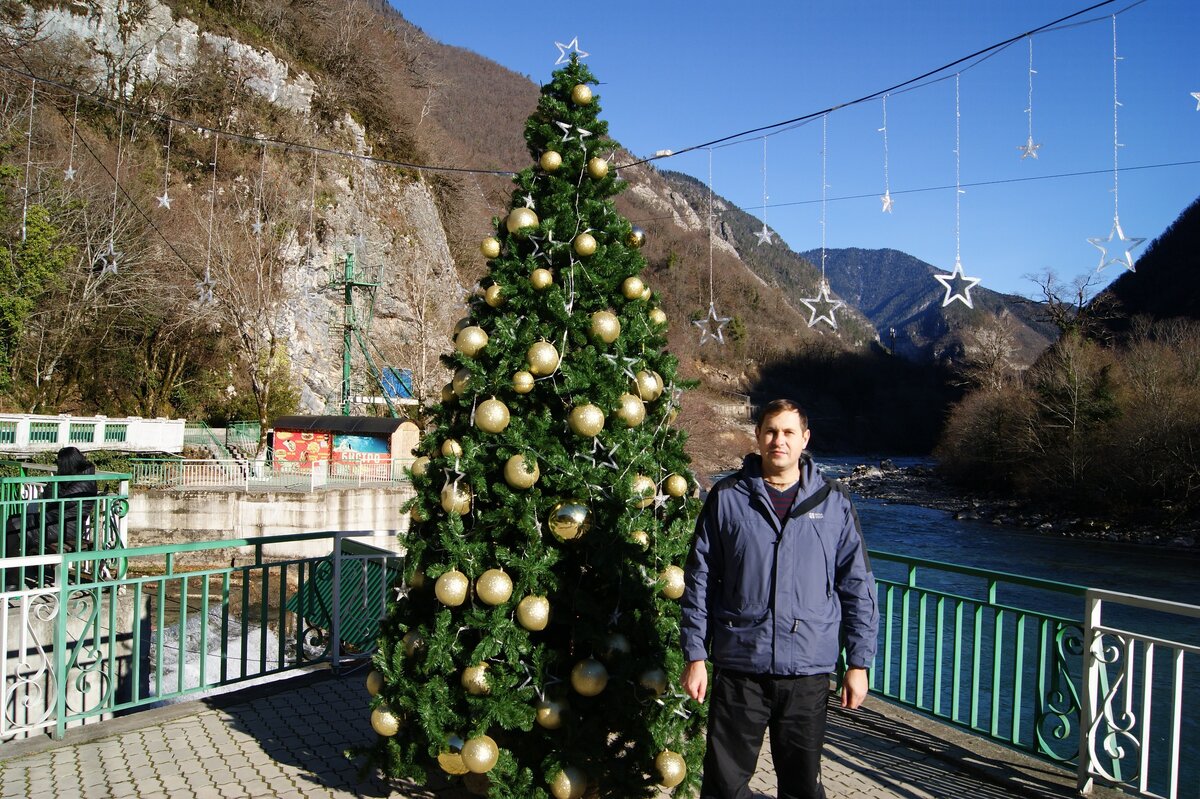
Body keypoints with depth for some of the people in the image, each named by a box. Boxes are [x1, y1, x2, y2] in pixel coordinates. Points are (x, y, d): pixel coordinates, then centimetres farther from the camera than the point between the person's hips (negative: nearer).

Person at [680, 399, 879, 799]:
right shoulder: (726, 497, 0)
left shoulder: (833, 502, 2)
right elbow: (699, 580, 2)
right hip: (738, 665, 0)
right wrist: (695, 655, 0)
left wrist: (859, 663, 2)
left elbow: (857, 586, 5)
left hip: (809, 669, 1)